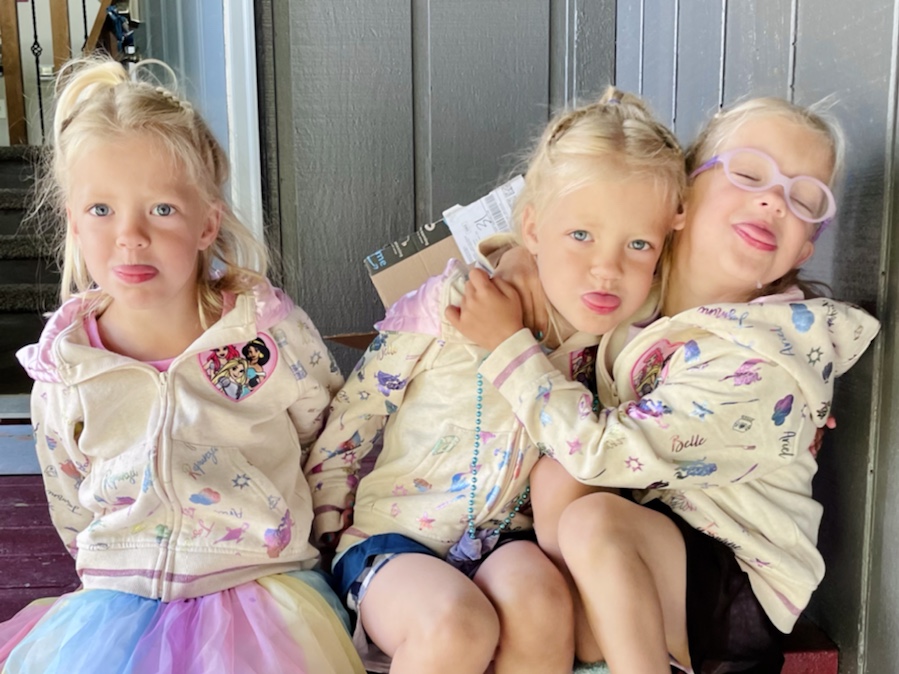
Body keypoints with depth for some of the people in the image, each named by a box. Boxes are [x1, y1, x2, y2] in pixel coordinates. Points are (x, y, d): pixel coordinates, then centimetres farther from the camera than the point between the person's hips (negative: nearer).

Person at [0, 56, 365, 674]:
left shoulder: (273, 329, -10)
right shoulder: (63, 368, -3)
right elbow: (73, 516, 11)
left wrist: (291, 537, 6)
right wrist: (123, 576, 7)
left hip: (263, 585, -2)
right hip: (118, 594, 3)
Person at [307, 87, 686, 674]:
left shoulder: (624, 332, -4)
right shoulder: (450, 307, -14)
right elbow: (346, 426, -4)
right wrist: (331, 538, -3)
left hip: (507, 542, 3)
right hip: (394, 537, -2)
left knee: (538, 596, -30)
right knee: (457, 623, -31)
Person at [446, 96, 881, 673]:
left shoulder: (763, 360, -27)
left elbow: (601, 453, -26)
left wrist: (508, 341, -20)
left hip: (741, 583, -7)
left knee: (593, 521, -31)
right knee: (555, 474, -18)